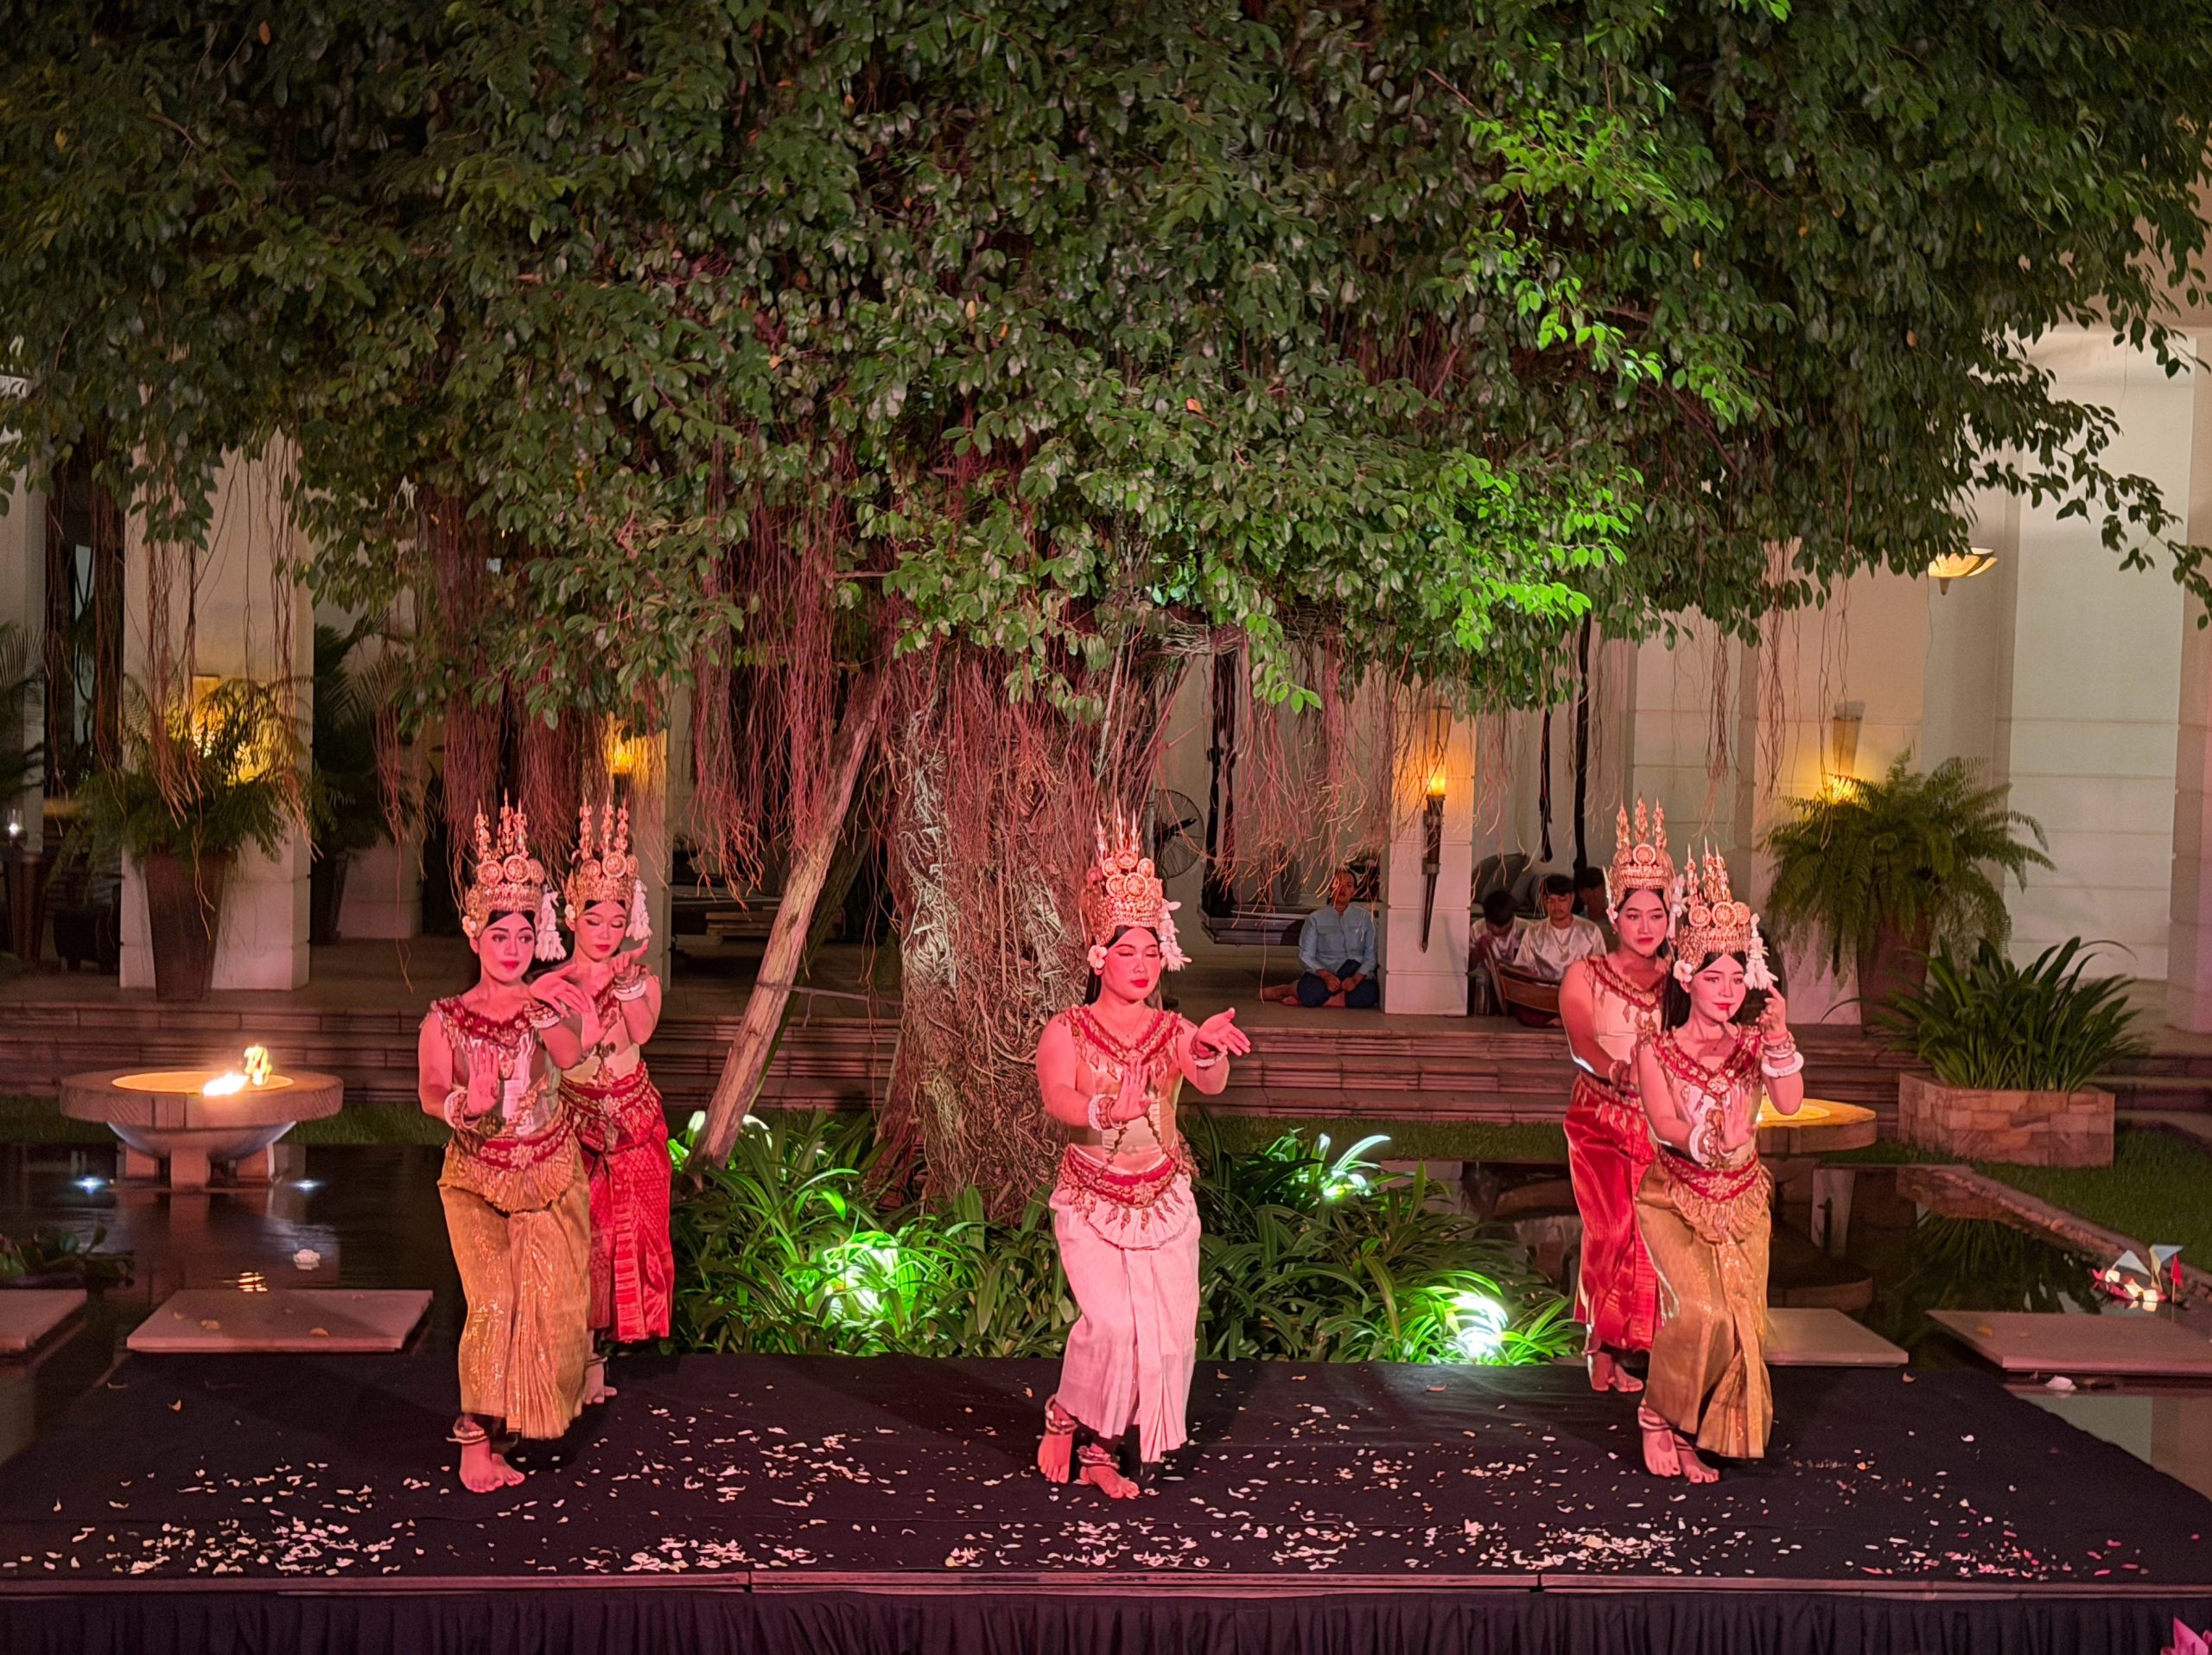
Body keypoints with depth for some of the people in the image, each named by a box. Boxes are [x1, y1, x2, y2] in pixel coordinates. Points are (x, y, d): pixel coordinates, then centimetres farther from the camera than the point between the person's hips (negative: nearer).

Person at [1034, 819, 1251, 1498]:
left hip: (1165, 1204, 3)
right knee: (1110, 1321, -19)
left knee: (1168, 1331, -3)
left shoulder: (1175, 1032, 1)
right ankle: (1067, 1416, 8)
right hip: (1090, 1205, -3)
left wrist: (1209, 1051, -44)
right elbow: (1056, 1098, -23)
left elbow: (1210, 1083, -19)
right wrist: (1103, 1111, -45)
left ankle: (1104, 1447, 15)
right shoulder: (1067, 1031, -5)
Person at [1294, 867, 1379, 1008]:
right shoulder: (1315, 919, 6)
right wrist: (1326, 976, -20)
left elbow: (1371, 956, 1)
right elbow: (1305, 956, -1)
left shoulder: (1365, 918, 8)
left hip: (1356, 974, 2)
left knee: (1369, 993, -34)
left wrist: (1356, 978, -19)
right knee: (1309, 992, -38)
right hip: (1323, 974, -2)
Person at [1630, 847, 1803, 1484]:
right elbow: (1664, 1124, -23)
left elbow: (1789, 1103, -19)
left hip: (1740, 1202, 3)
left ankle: (1692, 1437, 20)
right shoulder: (1658, 1050, -8)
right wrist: (1714, 1137, -42)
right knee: (1698, 1311, -23)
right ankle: (1659, 1417, -1)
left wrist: (1779, 1038, -32)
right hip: (1675, 1198, -3)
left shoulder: (1754, 1043, -2)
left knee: (1738, 1323, 0)